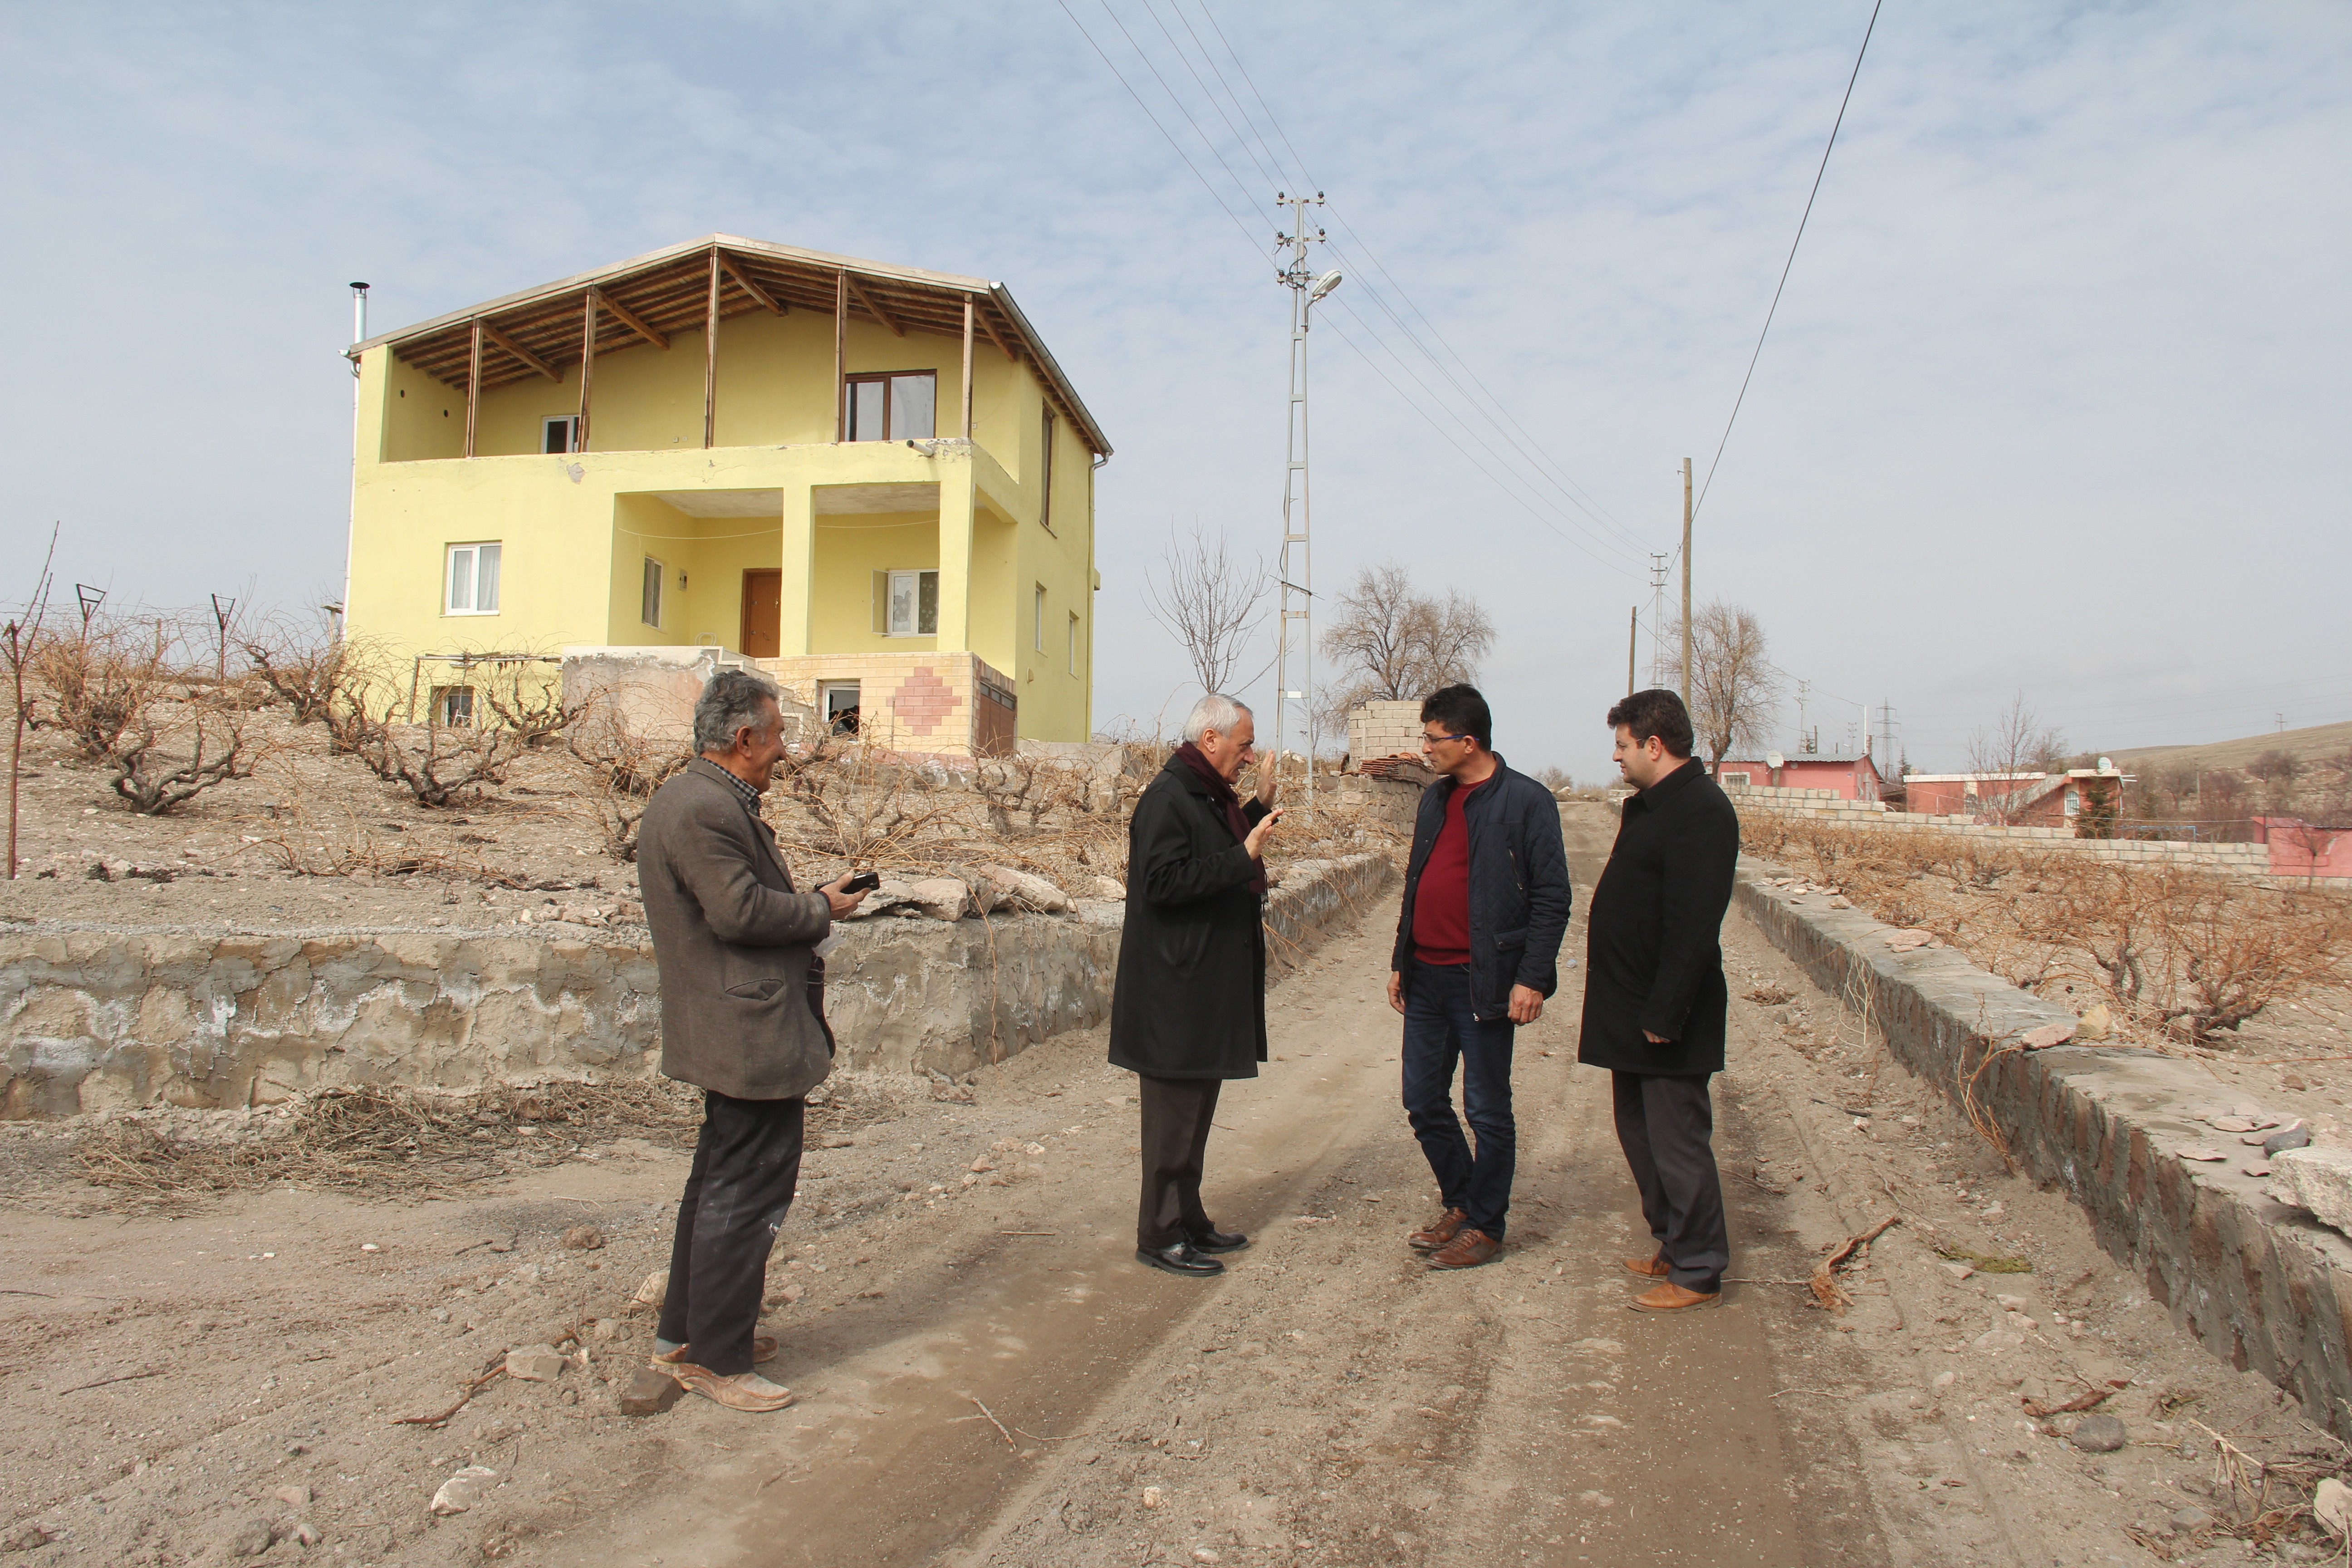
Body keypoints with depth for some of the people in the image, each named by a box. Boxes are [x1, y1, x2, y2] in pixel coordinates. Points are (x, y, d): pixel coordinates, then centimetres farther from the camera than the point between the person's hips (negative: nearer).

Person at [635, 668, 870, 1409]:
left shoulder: (706, 800, 15)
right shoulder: (705, 809, -20)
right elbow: (740, 910, -25)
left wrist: (807, 903, 10)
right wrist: (822, 909, -12)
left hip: (735, 1034, 12)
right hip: (754, 1038, -12)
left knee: (721, 1184, 21)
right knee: (747, 1195, -1)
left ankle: (684, 1334, 33)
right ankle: (717, 1359, 11)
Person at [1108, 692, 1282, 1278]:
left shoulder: (1213, 795, 14)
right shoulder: (1168, 799, -17)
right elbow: (1165, 881, -25)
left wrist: (1260, 809, 14)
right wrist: (1243, 856, -26)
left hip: (1211, 987, 10)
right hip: (1176, 992, -10)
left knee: (1196, 1109, 17)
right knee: (1174, 1114, -1)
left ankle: (1189, 1220, 28)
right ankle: (1160, 1236, 9)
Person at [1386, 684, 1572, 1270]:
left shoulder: (1525, 801, -9)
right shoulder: (1435, 799, 13)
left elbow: (1552, 897, -11)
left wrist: (1532, 978, -16)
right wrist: (1401, 962, 15)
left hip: (1482, 981, -7)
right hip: (1426, 979, 7)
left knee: (1487, 1110, 5)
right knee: (1423, 1104, 13)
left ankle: (1485, 1226, 20)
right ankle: (1460, 1205, 32)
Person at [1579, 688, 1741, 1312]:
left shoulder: (1701, 811, -19)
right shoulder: (1648, 805, 14)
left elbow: (1693, 928, -25)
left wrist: (1663, 1013, -25)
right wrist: (1632, 1008, 18)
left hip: (1669, 1019, -10)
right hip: (1632, 1012, 10)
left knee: (1677, 1141, 0)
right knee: (1640, 1133, 18)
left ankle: (1698, 1272, 12)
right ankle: (1674, 1247, 31)